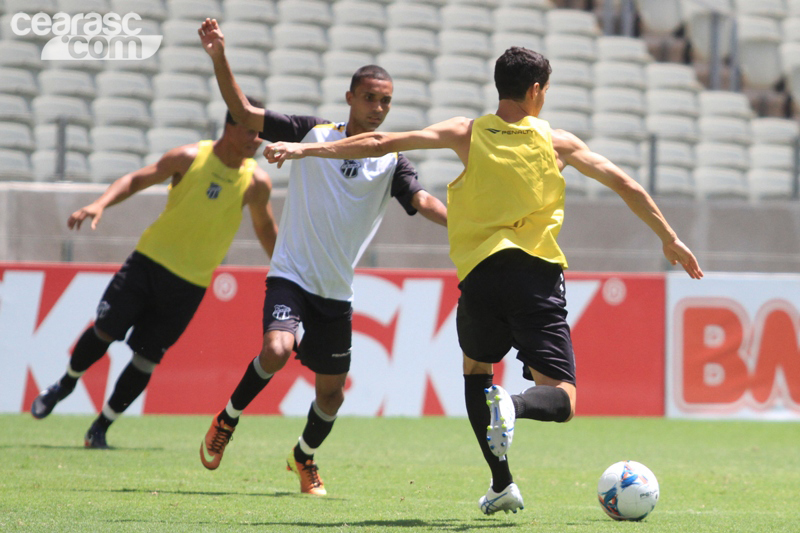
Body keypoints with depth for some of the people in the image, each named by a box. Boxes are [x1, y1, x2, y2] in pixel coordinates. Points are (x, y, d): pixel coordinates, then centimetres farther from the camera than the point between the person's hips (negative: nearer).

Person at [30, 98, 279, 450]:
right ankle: (66, 384, 23)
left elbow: (266, 229, 11)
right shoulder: (190, 158, -7)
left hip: (190, 283, 0)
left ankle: (100, 429, 13)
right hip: (151, 258, 0)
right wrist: (101, 204, -15)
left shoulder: (256, 182, -5)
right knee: (105, 330, -7)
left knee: (146, 360, -2)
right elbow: (137, 180, 0)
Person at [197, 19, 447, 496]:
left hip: (337, 291, 3)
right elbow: (243, 112, -2)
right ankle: (227, 420, -1)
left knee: (332, 390, 8)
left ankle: (305, 457, 38)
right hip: (291, 274, -3)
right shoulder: (312, 134, -1)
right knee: (276, 351, -28)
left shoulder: (392, 162, 1)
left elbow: (423, 201, -14)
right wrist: (219, 58, -15)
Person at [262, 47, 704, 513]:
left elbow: (383, 143, 1)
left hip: (481, 274, 1)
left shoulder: (469, 135, 7)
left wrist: (306, 149, 6)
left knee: (476, 368, 28)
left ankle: (503, 485, 15)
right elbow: (623, 184, 14)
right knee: (561, 401, 2)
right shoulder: (557, 143, 8)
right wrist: (671, 240, 25)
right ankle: (512, 405, -34)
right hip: (538, 277, -1)